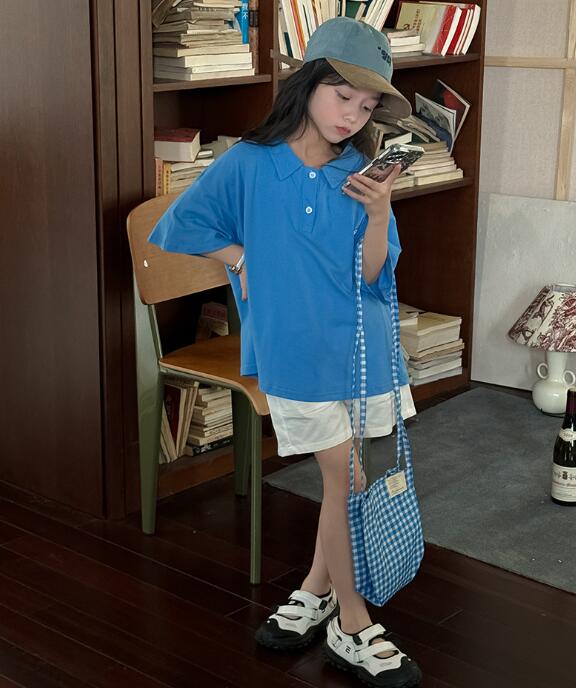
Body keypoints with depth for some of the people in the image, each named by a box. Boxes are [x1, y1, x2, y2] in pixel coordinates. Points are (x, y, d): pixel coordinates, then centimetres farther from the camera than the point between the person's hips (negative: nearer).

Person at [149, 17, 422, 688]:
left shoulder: (359, 174, 2)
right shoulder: (249, 165, -6)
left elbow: (372, 276, -3)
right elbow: (178, 227, 4)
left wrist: (379, 216, -19)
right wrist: (245, 260, -2)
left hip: (360, 342, 4)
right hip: (295, 347, -3)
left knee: (342, 479, 13)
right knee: (347, 478, 0)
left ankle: (317, 589, 36)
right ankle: (350, 626, 16)